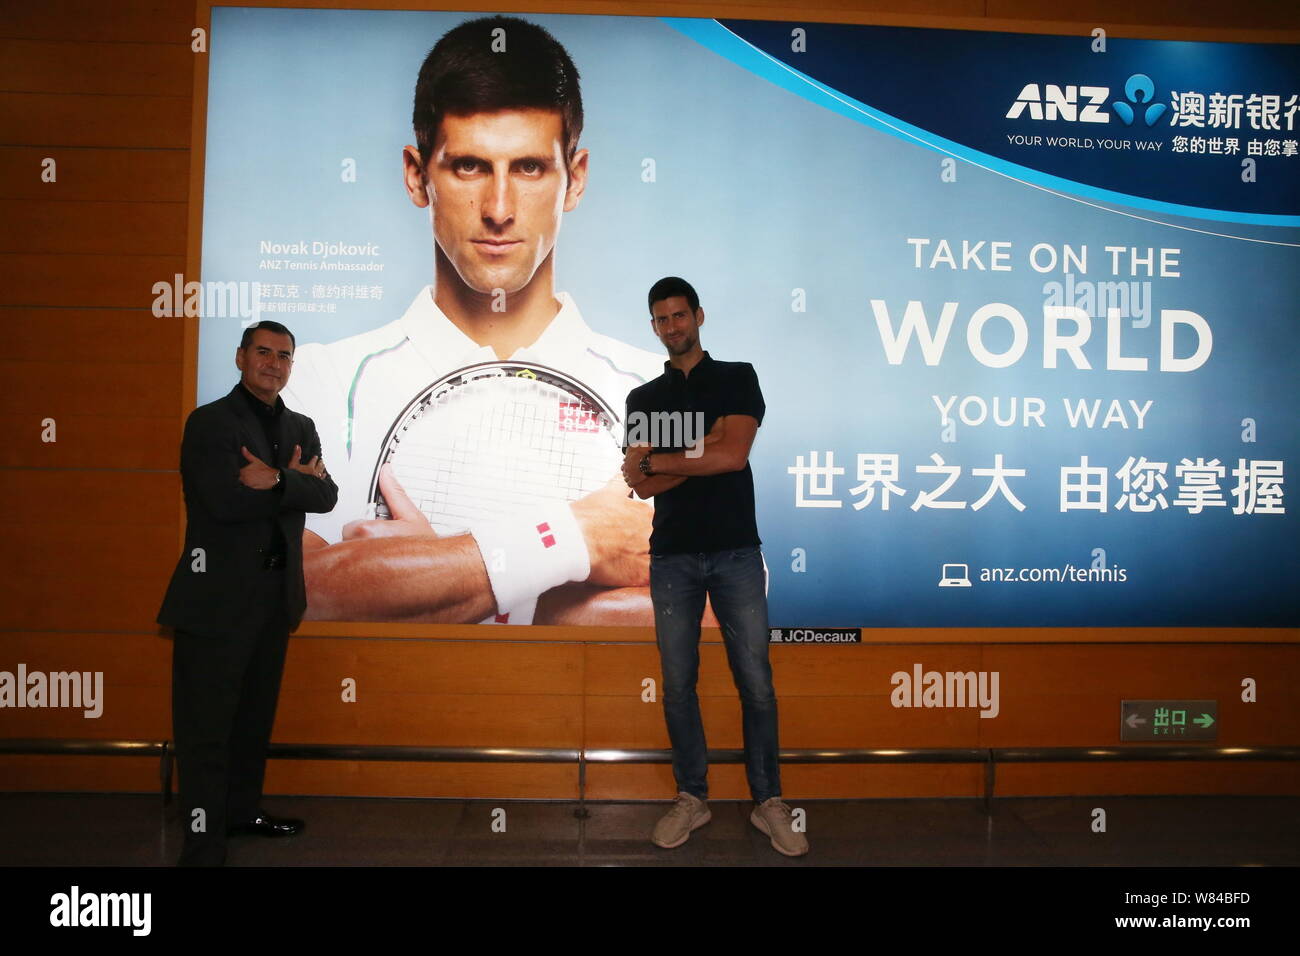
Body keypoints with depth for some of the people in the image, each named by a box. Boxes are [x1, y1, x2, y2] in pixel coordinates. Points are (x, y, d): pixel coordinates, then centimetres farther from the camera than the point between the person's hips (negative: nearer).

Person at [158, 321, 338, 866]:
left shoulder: (301, 427, 12)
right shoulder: (209, 422, -5)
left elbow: (325, 496, -2)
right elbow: (225, 499, -20)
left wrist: (277, 482, -19)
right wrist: (294, 483, -11)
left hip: (277, 592, 6)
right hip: (219, 592, -6)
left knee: (256, 712, 17)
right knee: (207, 720, -2)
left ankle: (243, 810, 32)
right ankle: (203, 845, 4)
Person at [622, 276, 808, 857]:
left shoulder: (738, 378, 5)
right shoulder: (643, 399, 11)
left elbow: (734, 455, -10)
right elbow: (642, 487, 0)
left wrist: (655, 462, -6)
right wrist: (705, 452, -9)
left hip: (736, 554, -2)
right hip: (672, 558, 2)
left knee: (756, 684, 0)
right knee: (677, 685, 6)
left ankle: (768, 802, 14)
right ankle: (691, 798, 20)